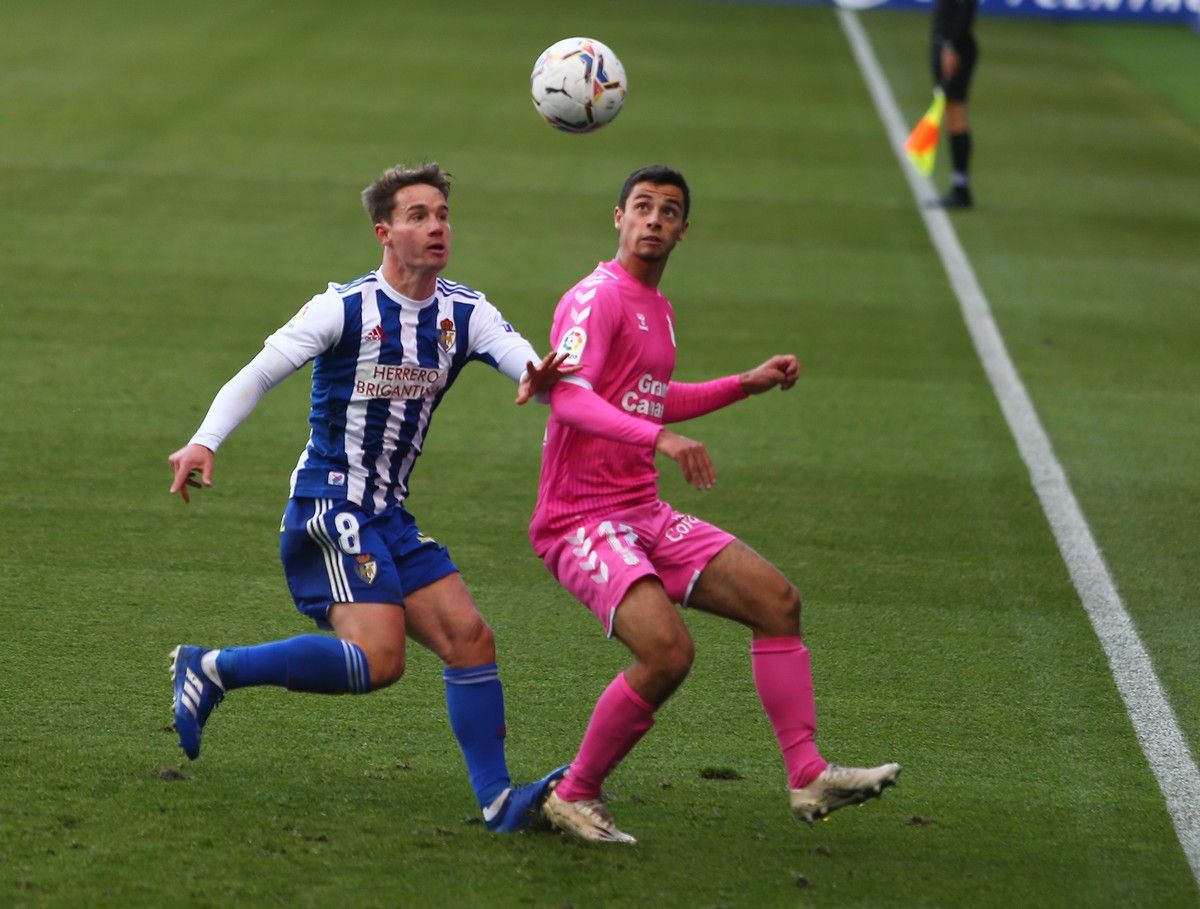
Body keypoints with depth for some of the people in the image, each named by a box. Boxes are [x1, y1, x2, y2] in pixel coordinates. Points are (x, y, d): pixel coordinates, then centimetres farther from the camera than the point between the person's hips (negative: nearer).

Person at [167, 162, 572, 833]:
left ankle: (497, 799, 1)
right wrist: (204, 443, -23)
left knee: (470, 637, -3)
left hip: (390, 517, 7)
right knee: (379, 659, -22)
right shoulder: (344, 309, -10)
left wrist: (543, 381, -35)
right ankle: (212, 669, -11)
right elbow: (257, 376, -8)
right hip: (329, 506, -7)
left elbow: (533, 368, -10)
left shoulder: (467, 314, 5)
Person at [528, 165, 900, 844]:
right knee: (668, 650, -27)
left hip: (646, 515, 9)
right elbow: (570, 397, -28)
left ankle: (809, 778, 2)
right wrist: (661, 438, -40)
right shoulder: (597, 298, -12)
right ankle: (575, 798, -9)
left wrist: (748, 384, 27)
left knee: (777, 599, 0)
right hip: (582, 522, -9)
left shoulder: (660, 309, 17)